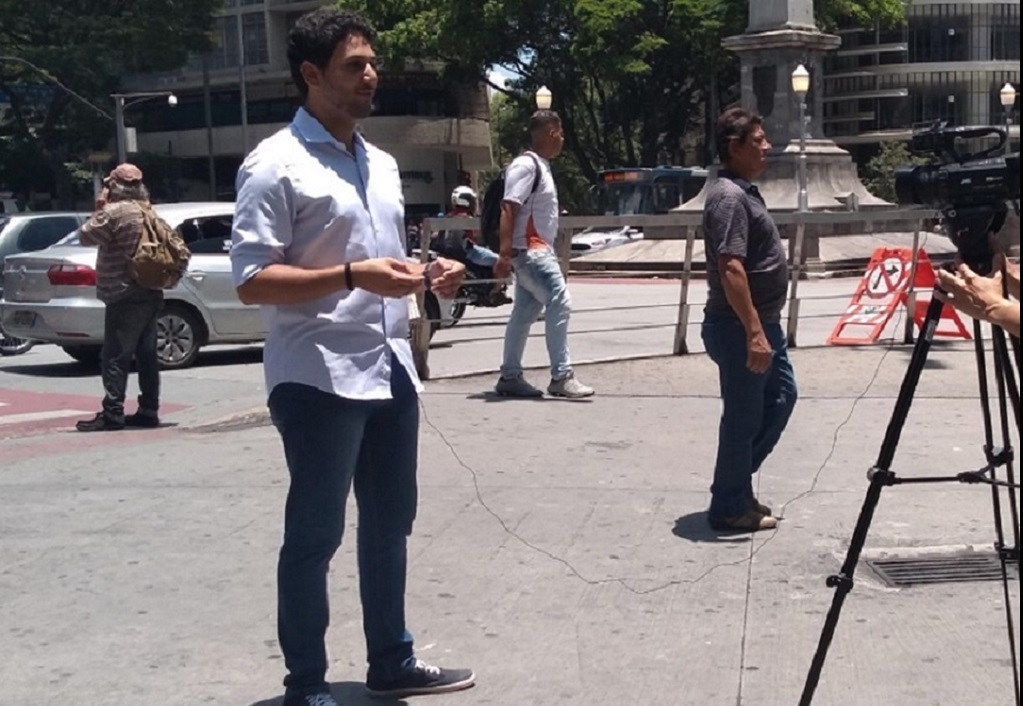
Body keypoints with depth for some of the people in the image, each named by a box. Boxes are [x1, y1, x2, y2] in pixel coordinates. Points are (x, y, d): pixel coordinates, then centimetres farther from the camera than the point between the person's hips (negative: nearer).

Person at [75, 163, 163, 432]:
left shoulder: (114, 212, -13)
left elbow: (86, 236, -7)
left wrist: (99, 208, 4)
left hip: (124, 296, -9)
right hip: (149, 293, 9)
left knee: (115, 357, -7)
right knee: (146, 354, 10)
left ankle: (112, 414, -9)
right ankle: (149, 410, 13)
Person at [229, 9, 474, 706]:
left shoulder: (382, 164, 16)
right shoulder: (276, 164, -10)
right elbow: (252, 281, -16)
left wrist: (425, 272, 4)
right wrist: (353, 275, -25)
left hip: (390, 372, 8)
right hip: (319, 380, -8)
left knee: (390, 523, 17)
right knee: (315, 535, 2)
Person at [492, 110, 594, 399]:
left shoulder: (541, 167, 18)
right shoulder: (526, 165, -13)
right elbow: (508, 209, -21)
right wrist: (505, 253, -28)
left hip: (539, 250, 10)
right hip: (530, 250, -10)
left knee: (524, 313, 11)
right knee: (560, 303, -15)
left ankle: (510, 377, 16)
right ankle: (561, 376, -13)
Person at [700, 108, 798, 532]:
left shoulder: (744, 192, 14)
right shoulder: (730, 197, -19)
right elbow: (731, 269, -26)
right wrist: (754, 332, -28)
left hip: (762, 322, 11)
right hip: (739, 328, -11)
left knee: (782, 396, 18)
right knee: (743, 417, -1)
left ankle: (737, 485, 27)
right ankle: (731, 508, 12)